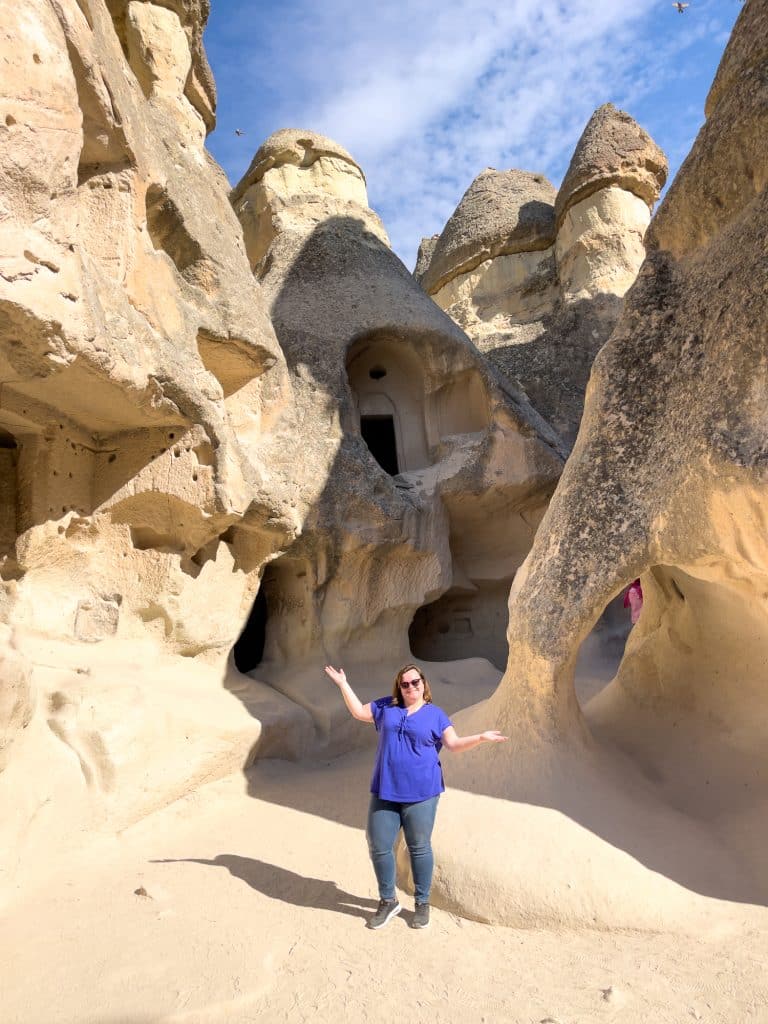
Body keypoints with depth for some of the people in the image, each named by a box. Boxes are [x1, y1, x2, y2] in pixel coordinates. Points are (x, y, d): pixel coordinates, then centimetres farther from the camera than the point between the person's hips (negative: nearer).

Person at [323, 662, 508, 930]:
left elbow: (454, 744, -1)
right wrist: (343, 684, 12)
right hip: (385, 792, 3)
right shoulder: (386, 707, 9)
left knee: (419, 848, 7)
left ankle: (422, 903, 26)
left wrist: (481, 737, -14)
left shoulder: (435, 714, 2)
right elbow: (359, 712, 16)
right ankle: (388, 901, 26)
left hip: (421, 793, -3)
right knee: (378, 847, 6)